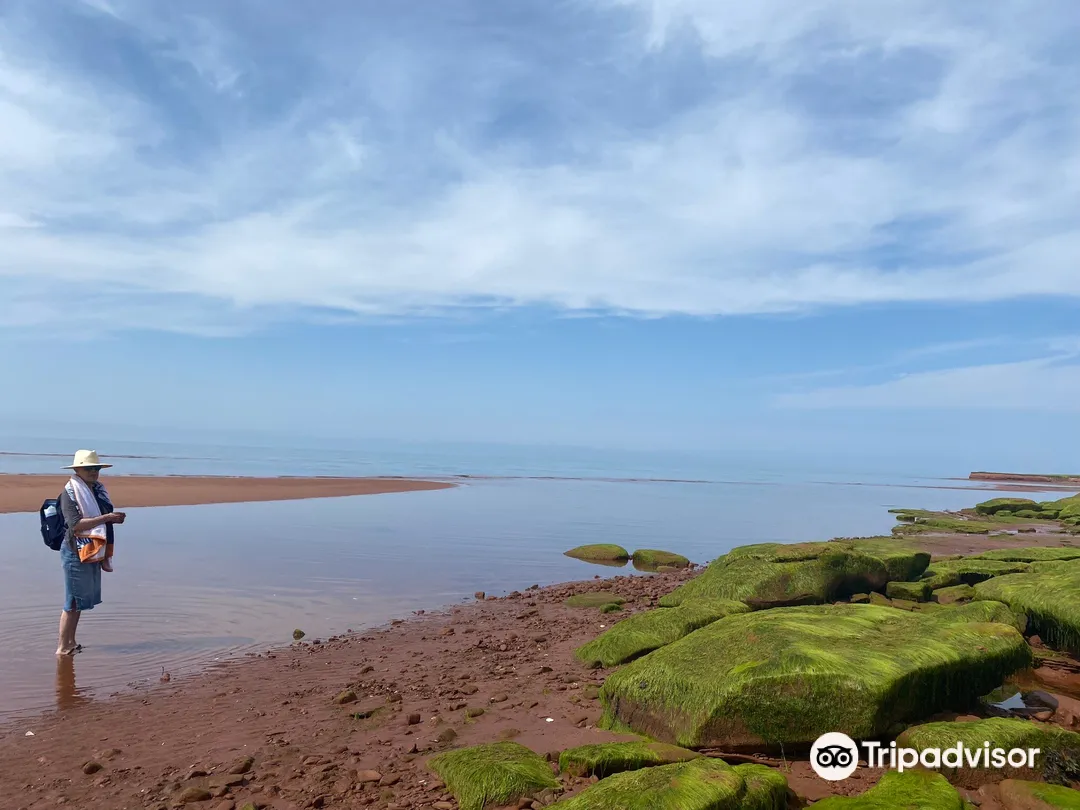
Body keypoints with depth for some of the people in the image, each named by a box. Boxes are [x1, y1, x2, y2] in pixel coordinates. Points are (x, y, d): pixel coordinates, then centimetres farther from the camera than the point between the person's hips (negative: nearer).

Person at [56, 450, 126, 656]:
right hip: (76, 553, -7)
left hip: (94, 553, 7)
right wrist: (106, 518, -25)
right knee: (72, 601, -2)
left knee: (81, 600, 14)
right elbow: (76, 525, -22)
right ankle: (62, 647, 6)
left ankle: (71, 643, 24)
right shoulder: (69, 492, -11)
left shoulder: (98, 490, 10)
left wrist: (115, 518, 2)